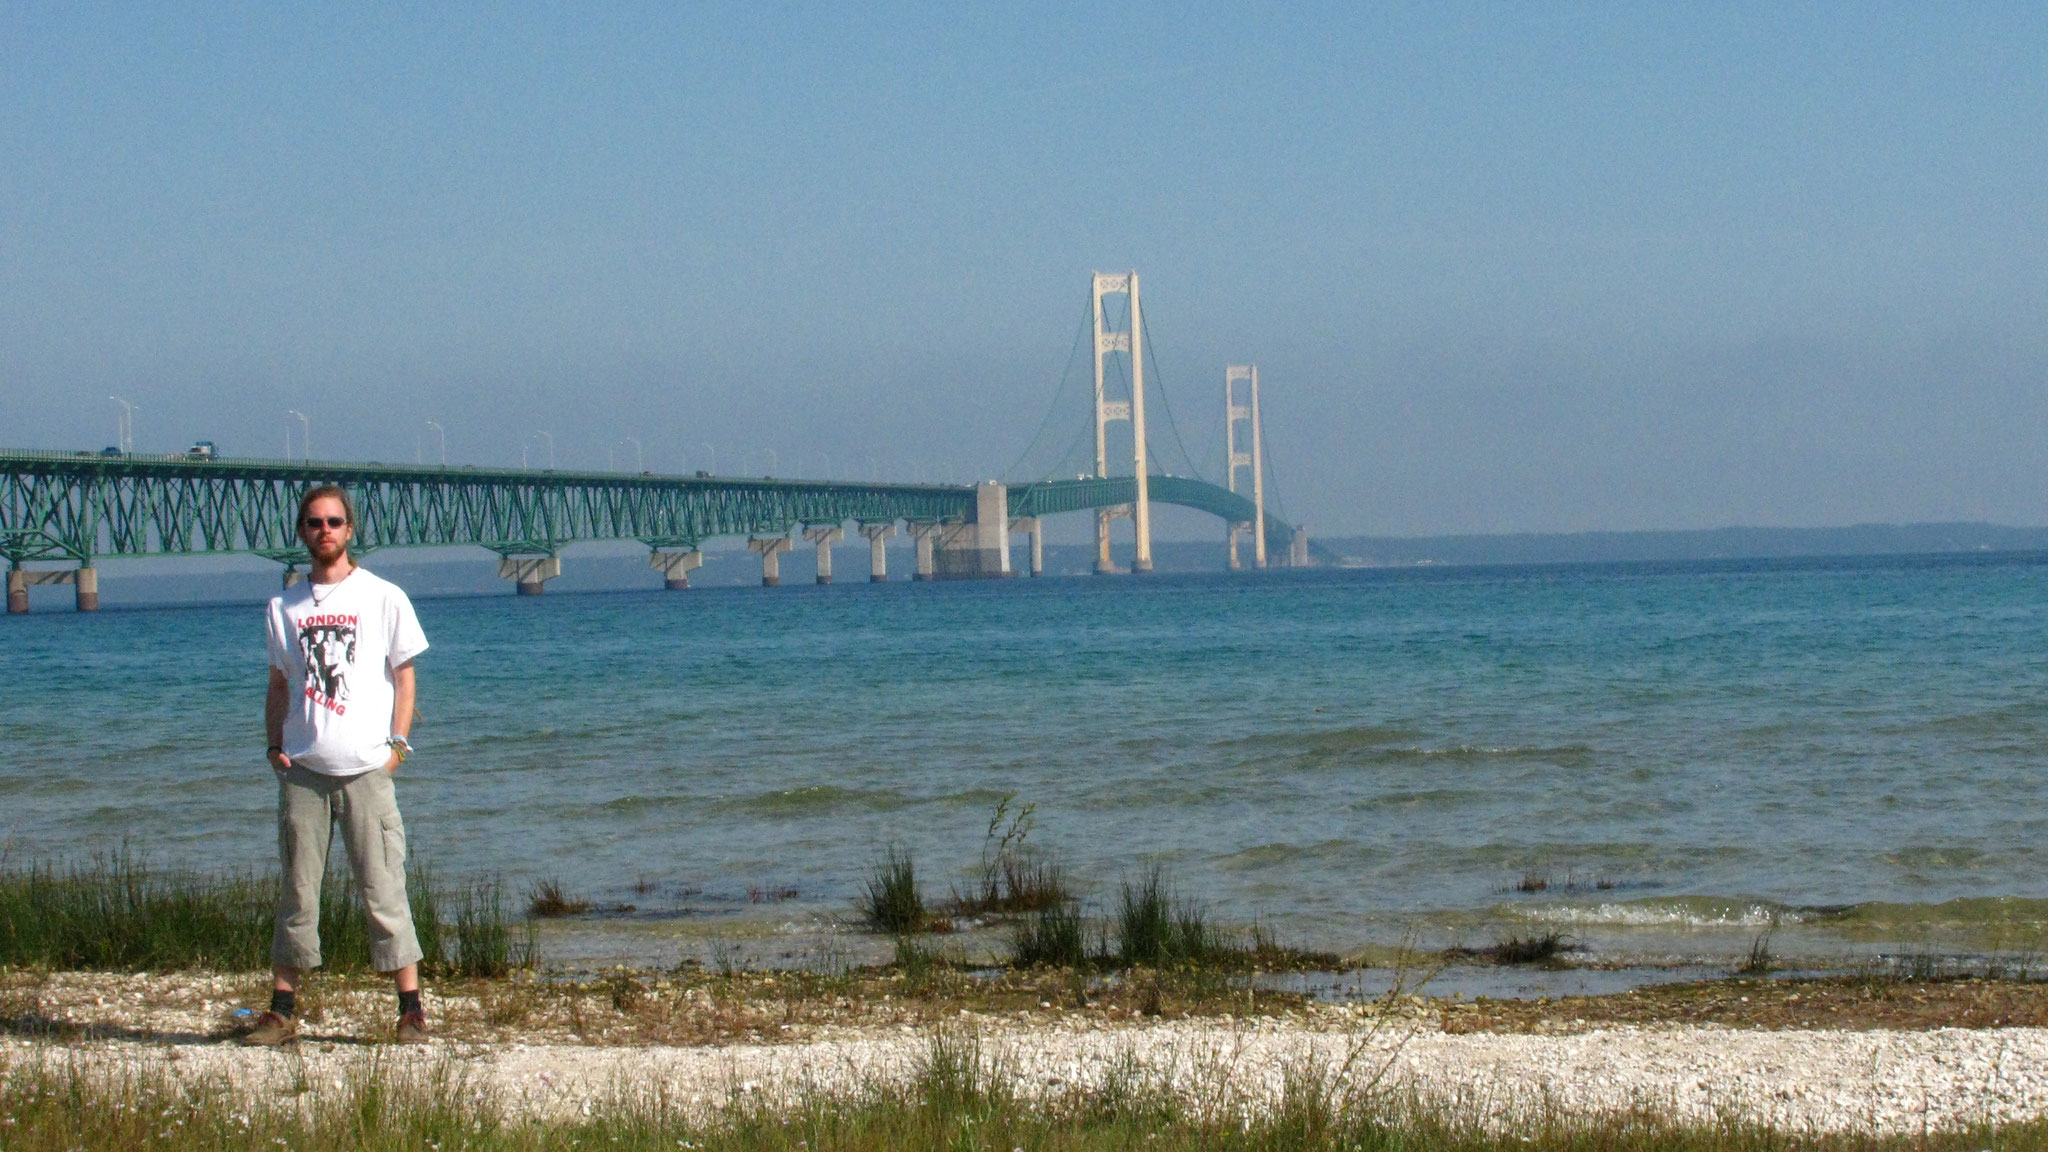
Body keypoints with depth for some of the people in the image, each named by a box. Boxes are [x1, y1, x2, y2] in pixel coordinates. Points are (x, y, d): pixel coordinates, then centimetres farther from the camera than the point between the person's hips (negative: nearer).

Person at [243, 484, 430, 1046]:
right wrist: (276, 746, 6)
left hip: (366, 768, -3)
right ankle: (282, 1012, 10)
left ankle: (411, 1010, -2)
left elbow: (404, 676, 6)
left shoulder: (384, 599, 5)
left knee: (384, 891, -5)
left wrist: (397, 742, -4)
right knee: (296, 894, 5)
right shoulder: (285, 606, 14)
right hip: (302, 769, 3)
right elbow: (279, 684, 19)